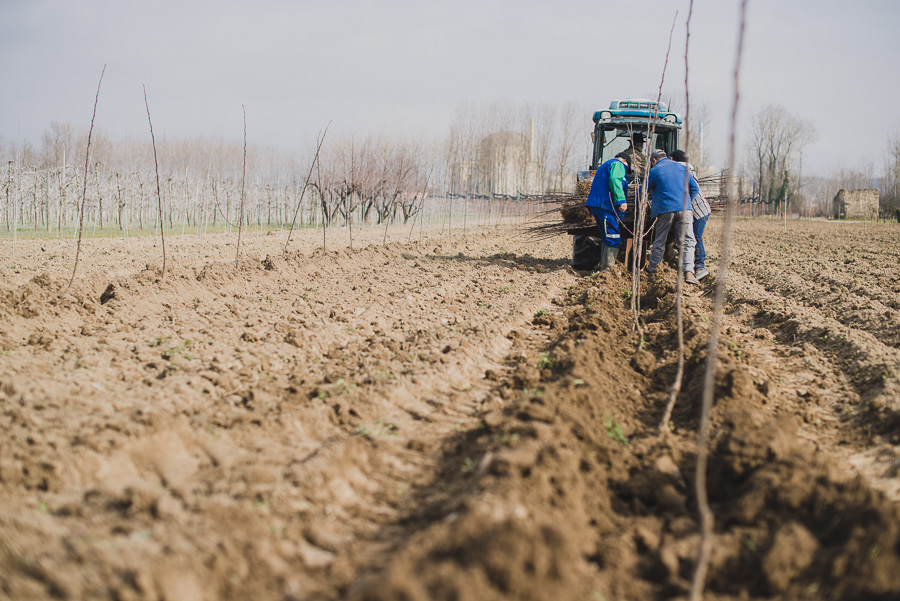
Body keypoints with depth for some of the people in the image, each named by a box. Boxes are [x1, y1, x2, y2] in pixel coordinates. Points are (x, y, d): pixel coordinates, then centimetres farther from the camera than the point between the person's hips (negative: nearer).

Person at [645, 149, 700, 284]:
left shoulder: (654, 171, 4)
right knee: (687, 241, -2)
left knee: (659, 241, 12)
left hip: (665, 210, -1)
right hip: (684, 209, 2)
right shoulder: (682, 167, 15)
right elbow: (695, 188, 14)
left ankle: (651, 268, 24)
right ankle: (688, 271, -17)